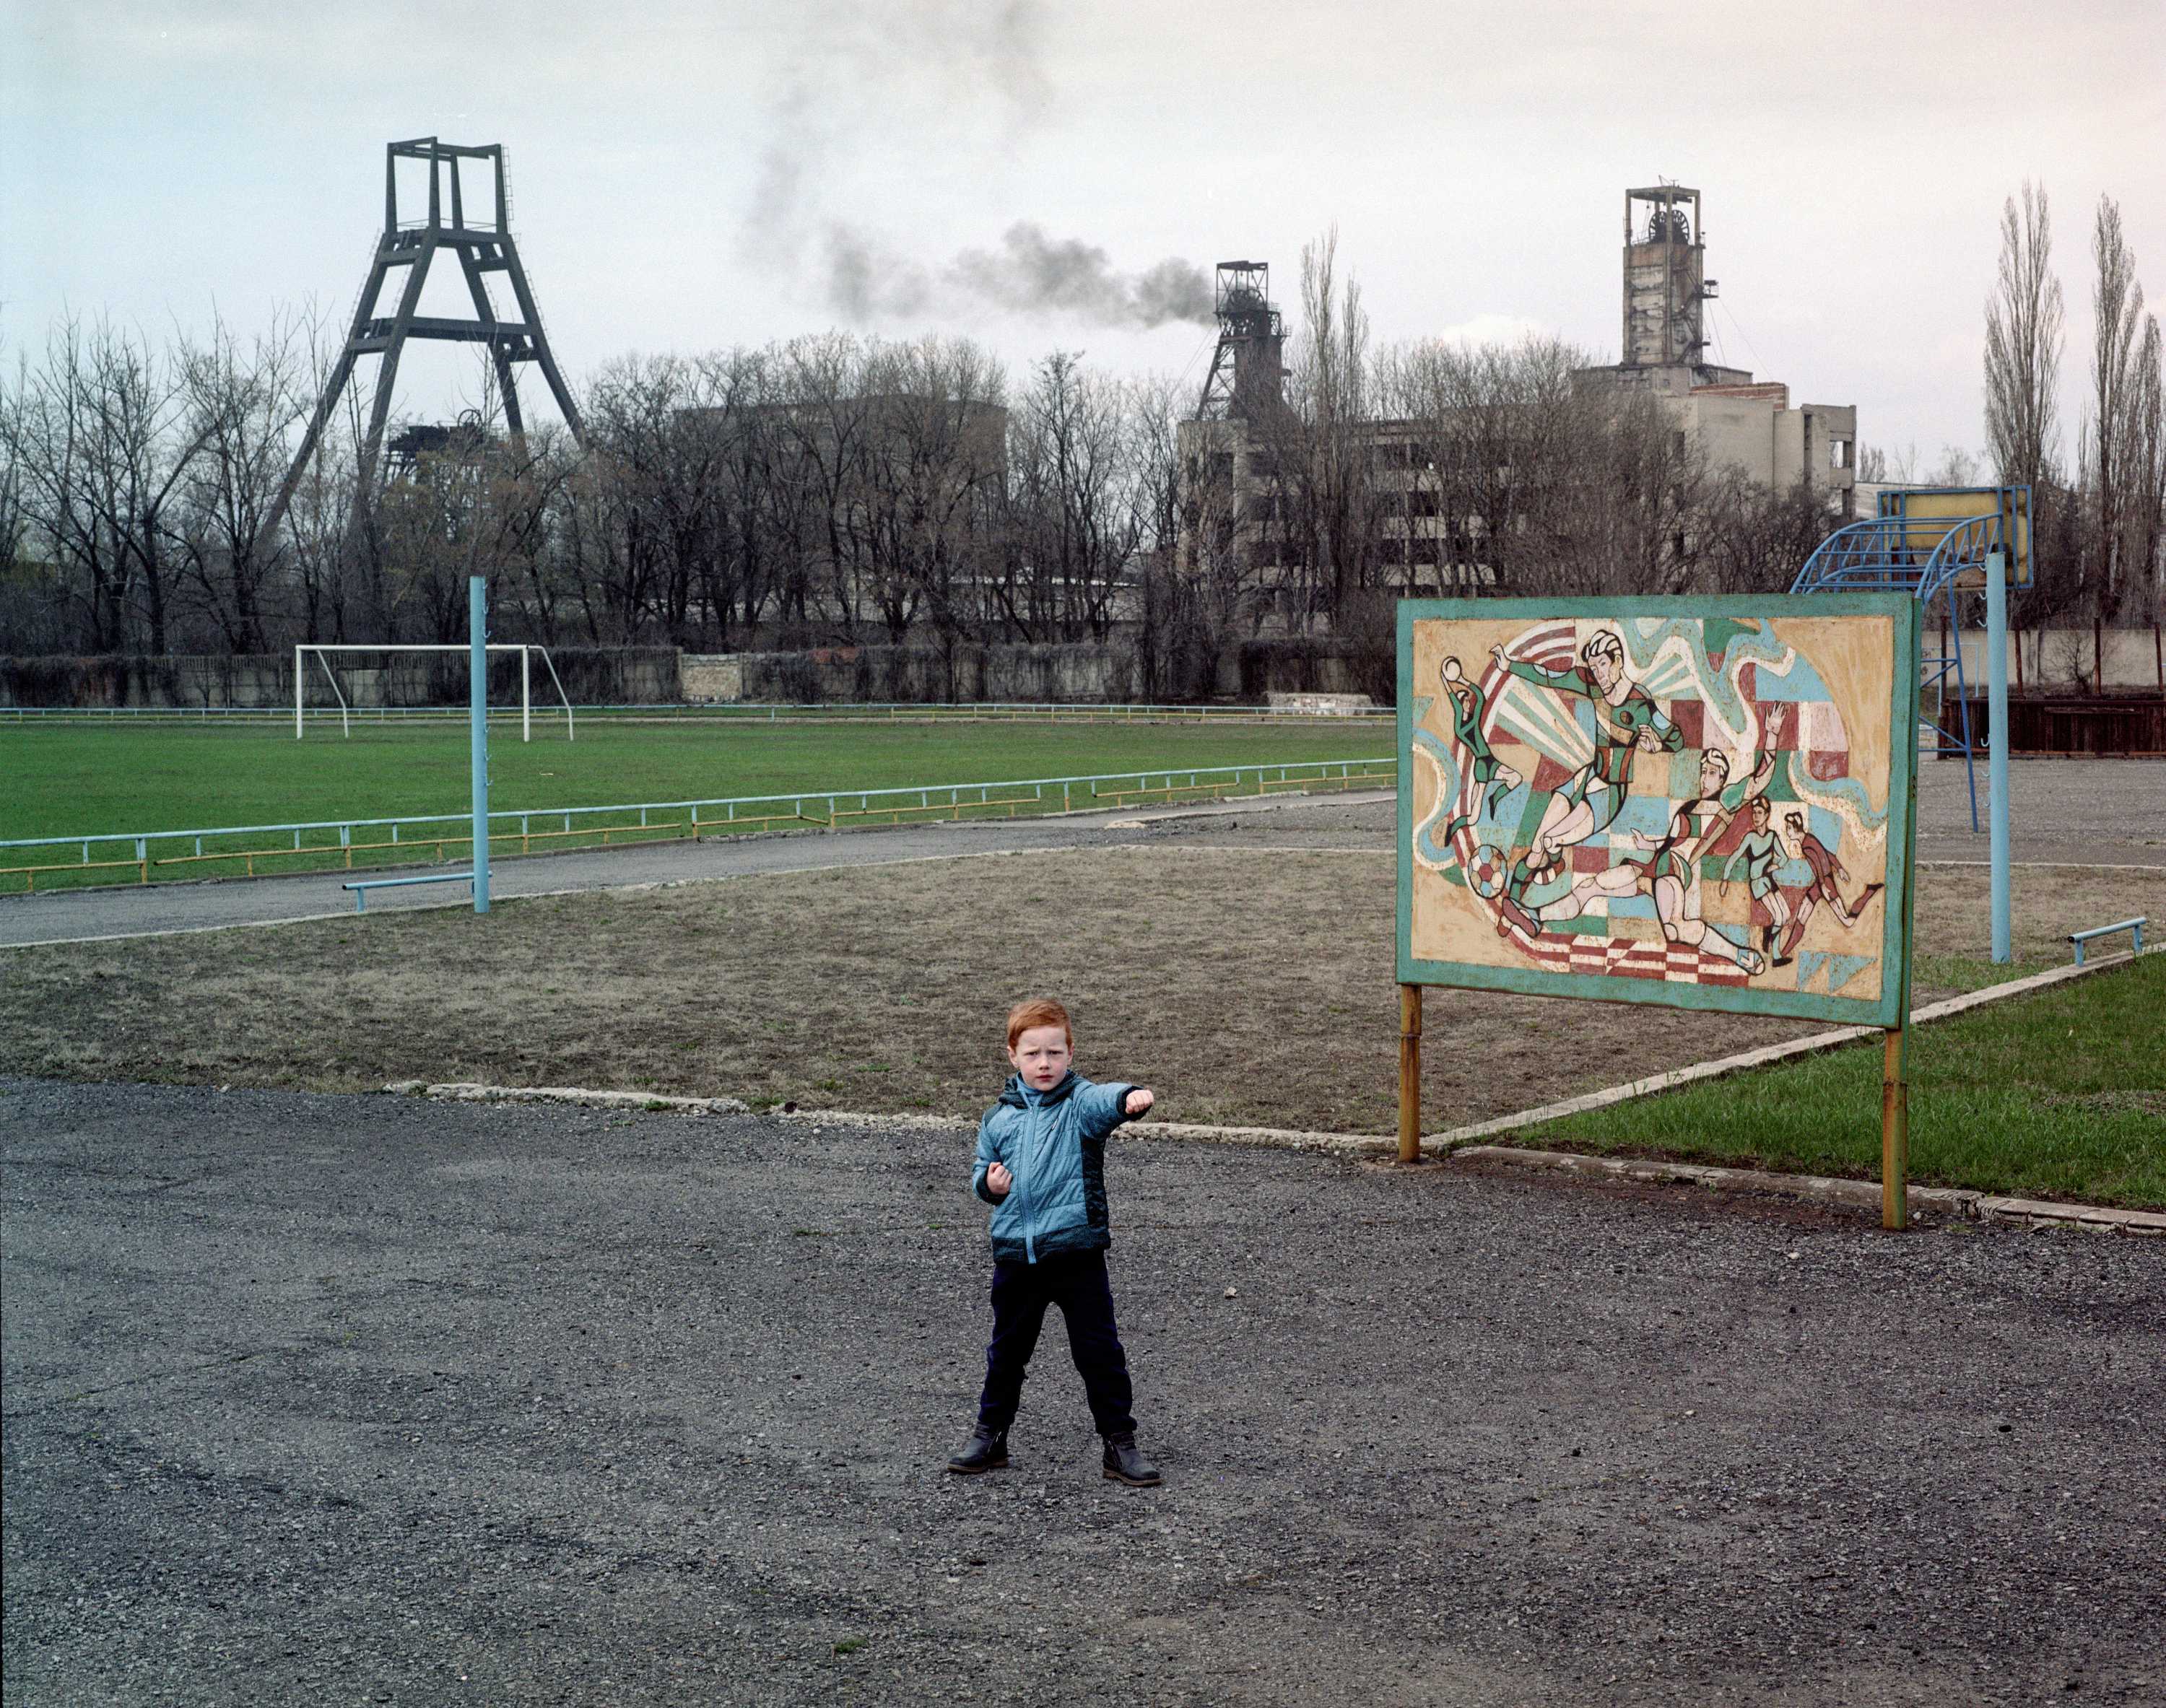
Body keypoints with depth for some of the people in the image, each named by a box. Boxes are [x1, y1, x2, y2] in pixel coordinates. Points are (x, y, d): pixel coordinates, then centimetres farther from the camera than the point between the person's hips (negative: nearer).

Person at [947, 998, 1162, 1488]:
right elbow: (981, 1169, 20)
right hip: (1015, 1252, 4)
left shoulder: (1081, 1103, -6)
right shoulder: (998, 1119, 7)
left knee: (1099, 1351, 3)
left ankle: (1120, 1443, 14)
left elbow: (1107, 1100, -30)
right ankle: (990, 1436, 32)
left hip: (1077, 1250, -3)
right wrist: (987, 1182, -5)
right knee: (1007, 1349, 17)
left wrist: (1132, 1098, -53)